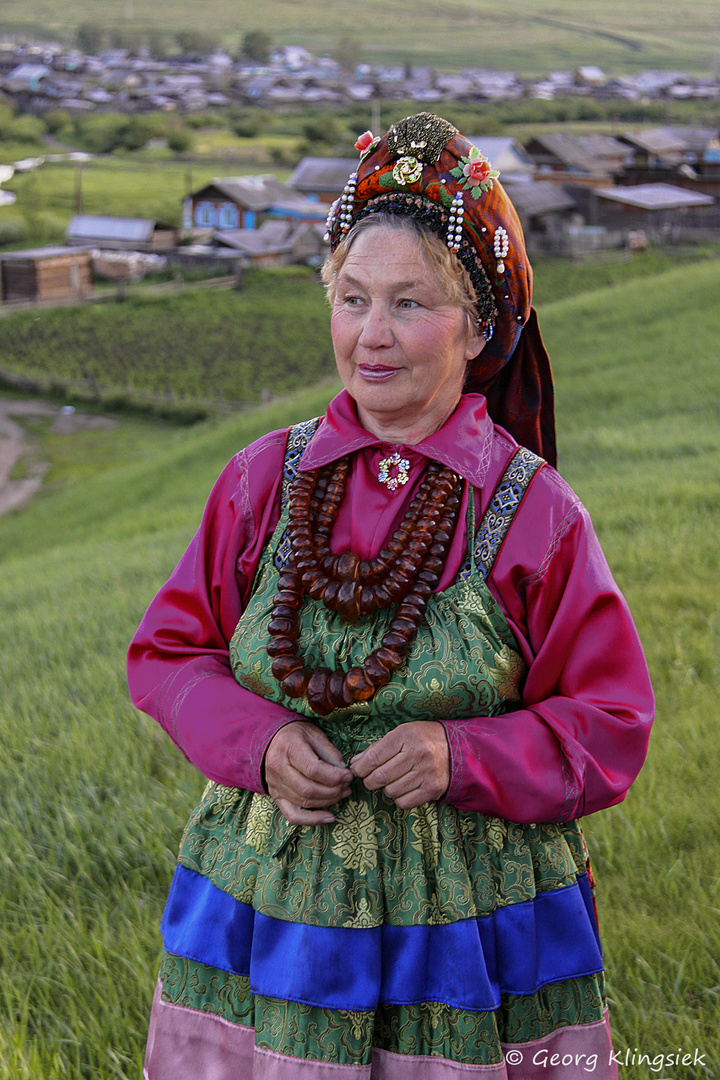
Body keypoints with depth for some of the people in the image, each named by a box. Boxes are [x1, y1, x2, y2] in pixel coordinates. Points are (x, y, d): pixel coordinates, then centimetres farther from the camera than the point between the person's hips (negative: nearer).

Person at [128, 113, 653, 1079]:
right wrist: (259, 742, -12)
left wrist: (464, 756, -20)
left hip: (470, 923, -2)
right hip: (267, 916, 2)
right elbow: (169, 652, 7)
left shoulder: (532, 510, -7)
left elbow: (609, 728, -3)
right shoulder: (264, 481, 0)